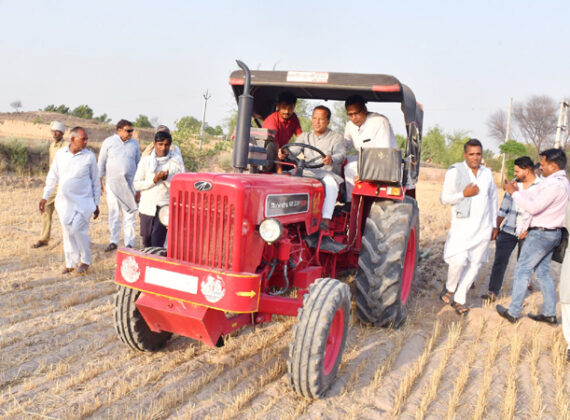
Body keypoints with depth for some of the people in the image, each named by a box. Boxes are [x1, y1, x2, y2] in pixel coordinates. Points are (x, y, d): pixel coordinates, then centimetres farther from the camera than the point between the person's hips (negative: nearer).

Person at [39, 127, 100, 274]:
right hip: (63, 201, 3)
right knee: (67, 232, 8)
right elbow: (52, 177, 12)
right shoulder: (60, 154, 3)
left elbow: (95, 181, 3)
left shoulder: (89, 156, -4)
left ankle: (86, 260, 7)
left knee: (78, 229, -13)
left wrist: (96, 203, 3)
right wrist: (45, 197, 11)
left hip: (82, 201, -3)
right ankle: (71, 263, 21)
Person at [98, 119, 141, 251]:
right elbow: (101, 162, 6)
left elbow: (138, 163, 14)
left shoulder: (134, 144, 8)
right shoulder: (109, 142, 2)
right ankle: (113, 241, 13)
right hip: (112, 183, -1)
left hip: (129, 183, 1)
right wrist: (100, 180, 3)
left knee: (129, 214, 0)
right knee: (113, 212, 3)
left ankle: (129, 243, 6)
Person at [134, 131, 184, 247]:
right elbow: (136, 184, 1)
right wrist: (154, 180, -13)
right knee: (147, 242, 14)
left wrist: (166, 179, -18)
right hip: (146, 208, 3)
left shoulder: (176, 163, -1)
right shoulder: (145, 161, 5)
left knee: (157, 243, -12)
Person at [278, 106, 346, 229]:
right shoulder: (305, 137, 20)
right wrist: (285, 153, -23)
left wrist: (331, 159, -36)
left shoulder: (336, 138, 9)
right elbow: (293, 150, 2)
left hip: (329, 174, -3)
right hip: (308, 174, 3)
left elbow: (341, 155, -11)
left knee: (330, 181, -37)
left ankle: (326, 220, -46)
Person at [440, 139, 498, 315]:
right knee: (459, 261, -16)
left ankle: (459, 299, 15)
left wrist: (494, 224, 20)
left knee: (475, 264, 3)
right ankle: (450, 288, 13)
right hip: (462, 225, -4)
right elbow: (445, 198, -3)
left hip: (483, 228, 5)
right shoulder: (455, 171, -2)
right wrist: (464, 194, -17)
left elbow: (493, 199, 22)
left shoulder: (487, 173, 12)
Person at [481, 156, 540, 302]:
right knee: (499, 261, -1)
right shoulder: (514, 183, 7)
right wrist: (497, 226, 13)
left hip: (527, 234, -4)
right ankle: (493, 292, 3)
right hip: (508, 230, 4)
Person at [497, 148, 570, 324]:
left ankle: (513, 312, 3)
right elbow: (535, 196, 15)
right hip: (551, 233, 10)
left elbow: (533, 207, -25)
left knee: (522, 270, -3)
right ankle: (550, 314, 19)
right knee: (543, 272, 15)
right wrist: (518, 190, 6)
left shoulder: (554, 185, -22)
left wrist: (514, 193, -17)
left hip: (541, 234, -10)